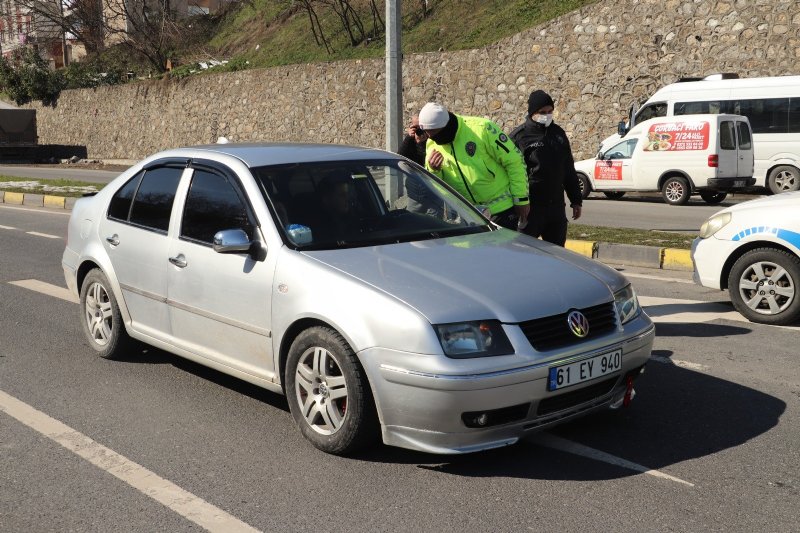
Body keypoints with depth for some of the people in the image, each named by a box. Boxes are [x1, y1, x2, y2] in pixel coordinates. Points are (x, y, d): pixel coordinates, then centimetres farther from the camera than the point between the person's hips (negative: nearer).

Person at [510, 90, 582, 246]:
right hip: (530, 208, -6)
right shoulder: (519, 135, -5)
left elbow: (569, 170, 20)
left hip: (556, 207, 6)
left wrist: (576, 200, 18)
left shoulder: (558, 133, 13)